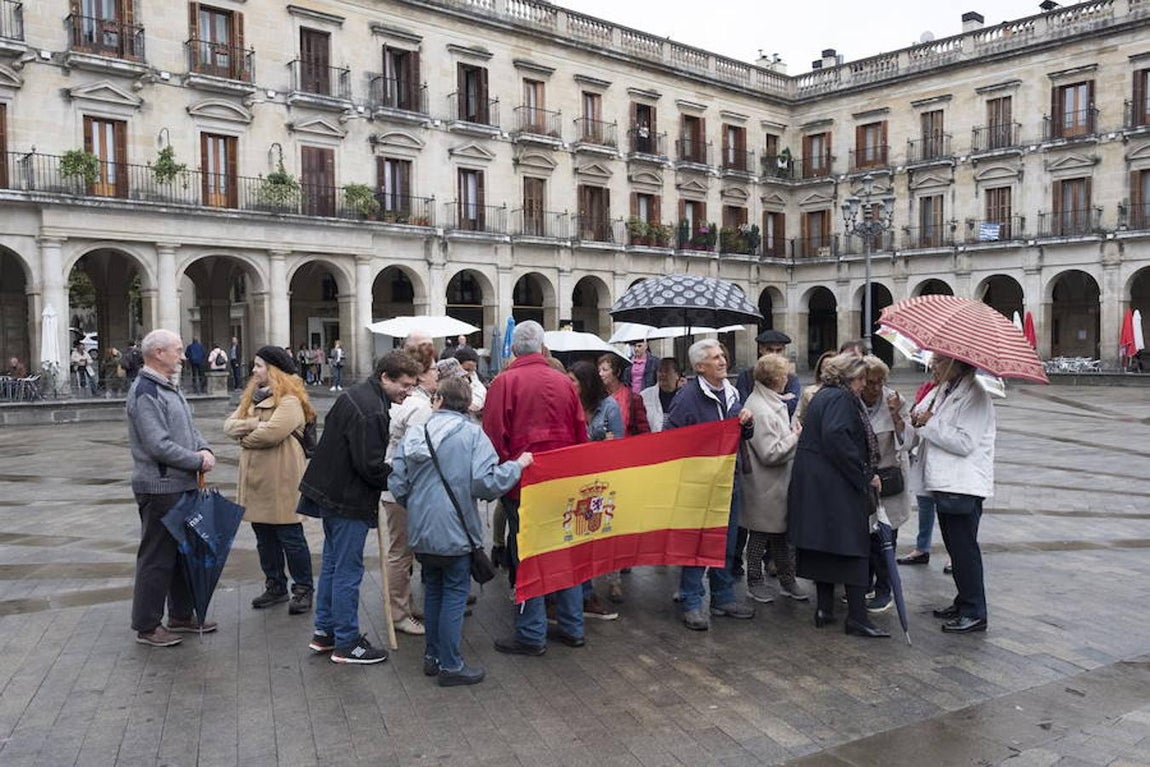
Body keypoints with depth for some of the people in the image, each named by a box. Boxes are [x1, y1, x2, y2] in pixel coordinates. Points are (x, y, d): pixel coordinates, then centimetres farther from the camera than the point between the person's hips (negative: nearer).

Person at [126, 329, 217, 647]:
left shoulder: (170, 388, 13)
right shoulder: (145, 393, -17)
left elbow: (188, 429, 18)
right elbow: (159, 446, -24)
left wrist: (204, 448, -2)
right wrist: (198, 461, -15)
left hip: (183, 485, 10)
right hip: (160, 487, -10)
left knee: (184, 551, 17)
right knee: (156, 557, 0)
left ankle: (181, 615, 30)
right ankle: (147, 626, 12)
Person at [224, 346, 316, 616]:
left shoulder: (289, 401, -13)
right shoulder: (252, 397, 14)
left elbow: (271, 432, -25)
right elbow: (228, 424, 4)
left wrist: (244, 437, -7)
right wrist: (252, 423, -14)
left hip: (281, 480, -8)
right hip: (255, 477, 8)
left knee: (290, 536, 1)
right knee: (264, 537, 16)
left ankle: (303, 589, 13)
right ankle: (275, 587, 29)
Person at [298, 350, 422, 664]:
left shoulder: (355, 394, 8)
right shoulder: (371, 412, -24)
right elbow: (370, 467, -25)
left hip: (330, 492, 10)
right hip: (349, 500, -10)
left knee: (332, 564, 19)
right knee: (348, 571, 1)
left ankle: (323, 632, 30)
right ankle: (346, 643, 12)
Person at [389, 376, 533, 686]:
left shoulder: (414, 434, 0)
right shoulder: (472, 433, -12)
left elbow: (396, 485, 1)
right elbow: (486, 483, -21)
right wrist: (518, 465, -6)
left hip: (421, 532, 5)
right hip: (455, 531, -5)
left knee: (433, 590, 20)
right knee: (455, 594, 7)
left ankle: (432, 655, 31)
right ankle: (450, 665, 14)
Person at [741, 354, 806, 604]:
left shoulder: (773, 403, 8)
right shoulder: (759, 410, -24)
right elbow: (770, 454, -24)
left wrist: (792, 433, 6)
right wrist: (795, 437, -14)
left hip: (779, 484, 10)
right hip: (764, 488, -10)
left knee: (780, 532, 17)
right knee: (760, 534, 6)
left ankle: (787, 580, 28)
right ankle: (755, 581, 21)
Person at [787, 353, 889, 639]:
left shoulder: (822, 396, 18)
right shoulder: (841, 399, -11)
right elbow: (836, 438, -25)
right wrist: (866, 475, -18)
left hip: (812, 484, 10)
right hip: (836, 485, -10)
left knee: (824, 544, 12)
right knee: (853, 544, -4)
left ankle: (825, 609, 18)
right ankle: (857, 617, -2)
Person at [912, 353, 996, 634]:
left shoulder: (975, 395, -14)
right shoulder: (940, 392, 14)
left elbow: (964, 443, -22)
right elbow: (930, 431, 18)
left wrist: (930, 423, -16)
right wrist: (918, 422, -3)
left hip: (964, 486, -9)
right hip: (944, 483, 9)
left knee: (964, 548, -4)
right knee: (955, 547, 17)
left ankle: (974, 613, 5)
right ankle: (963, 602, 29)